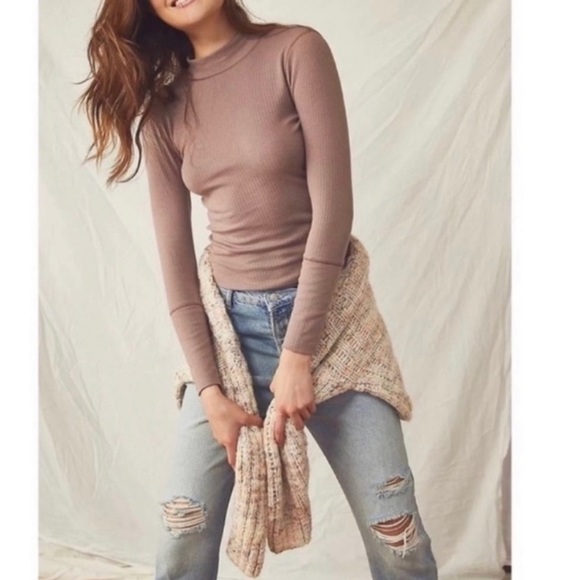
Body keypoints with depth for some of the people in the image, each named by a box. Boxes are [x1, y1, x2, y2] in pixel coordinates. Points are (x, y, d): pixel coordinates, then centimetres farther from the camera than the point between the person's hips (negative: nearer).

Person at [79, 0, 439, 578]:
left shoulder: (296, 51, -6)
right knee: (183, 530, 4)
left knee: (395, 533, 1)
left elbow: (332, 208, -12)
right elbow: (174, 256, 2)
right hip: (228, 325, 3)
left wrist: (297, 355, -14)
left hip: (326, 315, -2)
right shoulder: (161, 109, 4)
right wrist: (209, 390, -6)